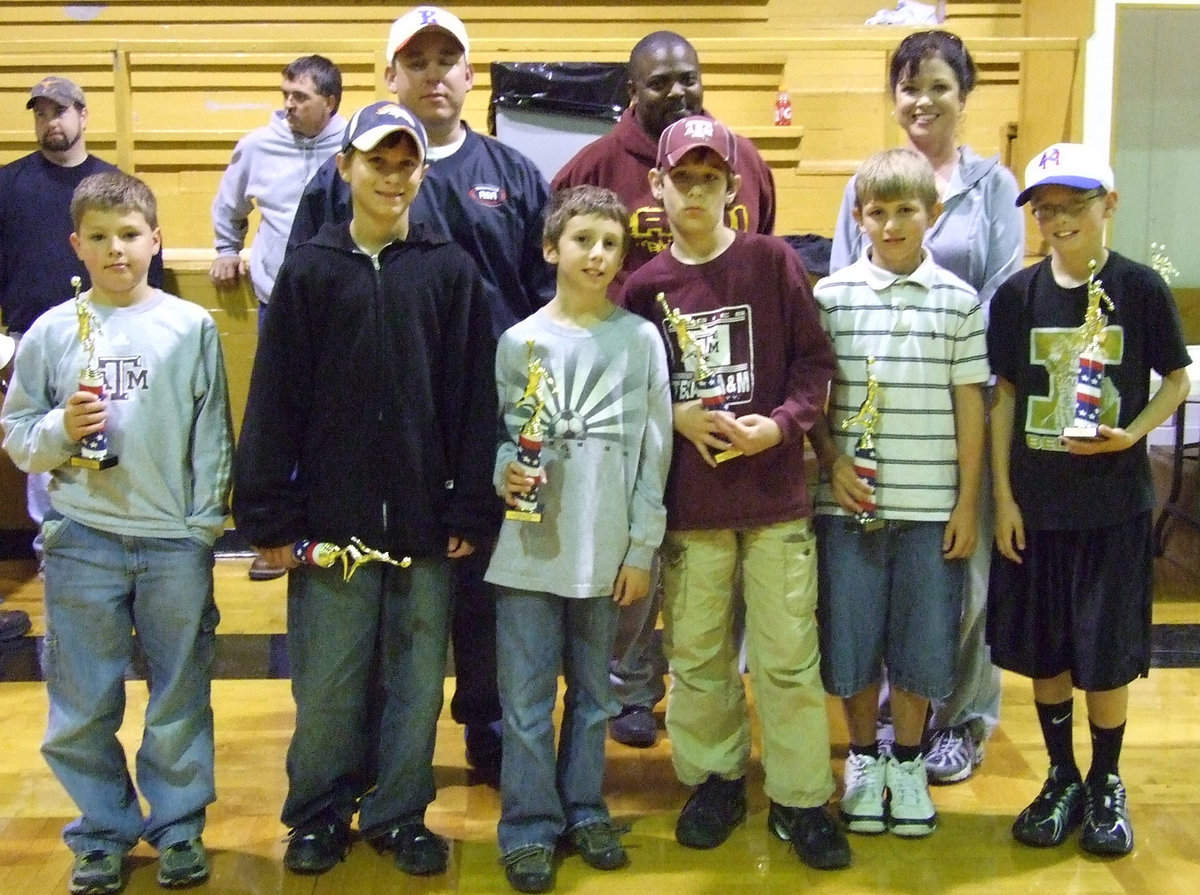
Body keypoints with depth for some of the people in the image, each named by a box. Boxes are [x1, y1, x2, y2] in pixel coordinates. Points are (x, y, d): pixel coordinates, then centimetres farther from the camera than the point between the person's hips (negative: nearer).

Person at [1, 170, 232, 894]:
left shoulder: (192, 327, 0)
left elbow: (213, 437, 1)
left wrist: (204, 524, -3)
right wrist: (61, 429, -14)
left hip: (177, 542, -1)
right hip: (83, 541, 1)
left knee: (181, 698, 10)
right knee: (83, 705, 9)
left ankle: (179, 827, 26)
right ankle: (102, 834, 26)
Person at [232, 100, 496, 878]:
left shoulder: (451, 269, 2)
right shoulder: (310, 269, 2)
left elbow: (474, 397, 1)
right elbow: (275, 398, 0)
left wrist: (470, 510, -3)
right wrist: (270, 516, -3)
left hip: (423, 520, 1)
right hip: (331, 516, 0)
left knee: (418, 681, 9)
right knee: (327, 684, 6)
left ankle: (399, 813, 27)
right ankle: (320, 815, 26)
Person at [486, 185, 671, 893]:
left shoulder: (641, 340, 0)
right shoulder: (520, 341, 0)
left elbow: (654, 453, 1)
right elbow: (498, 435, 5)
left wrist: (641, 549, -2)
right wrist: (505, 474, -18)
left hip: (607, 552, 1)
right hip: (529, 549, 0)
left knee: (593, 692, 14)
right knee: (526, 698, 4)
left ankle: (584, 809, 29)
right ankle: (530, 825, 17)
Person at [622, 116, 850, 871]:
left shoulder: (773, 261, -2)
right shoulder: (643, 285, 3)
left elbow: (816, 362, -1)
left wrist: (781, 423, -15)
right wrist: (675, 416, -9)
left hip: (776, 495, -2)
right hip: (688, 499, 2)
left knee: (789, 656, 4)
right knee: (697, 655, 11)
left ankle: (800, 797, 19)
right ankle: (714, 779, 30)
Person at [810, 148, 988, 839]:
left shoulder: (959, 301, 2)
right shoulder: (831, 296, 1)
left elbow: (969, 405, 3)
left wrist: (968, 502, 0)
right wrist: (834, 465, -9)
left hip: (933, 505, 0)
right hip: (851, 502, 0)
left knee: (922, 638, 9)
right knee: (851, 637, 8)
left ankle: (908, 762, 28)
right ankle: (864, 759, 28)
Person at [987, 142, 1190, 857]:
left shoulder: (1140, 288, -5)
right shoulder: (1018, 294, 0)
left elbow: (1177, 380, 3)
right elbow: (1004, 398, 3)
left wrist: (1132, 433, -15)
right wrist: (1003, 497, -1)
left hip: (1114, 502, -2)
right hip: (1035, 501, 2)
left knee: (1107, 652, 5)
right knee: (1044, 651, 10)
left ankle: (1106, 784, 25)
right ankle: (1061, 780, 28)